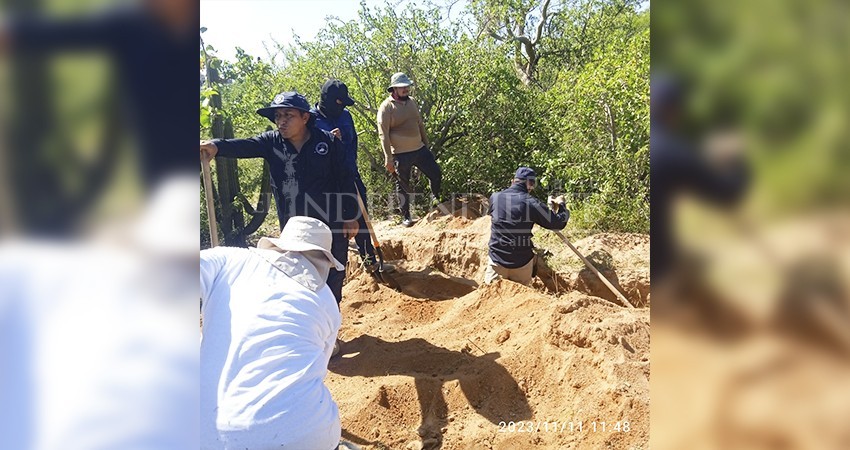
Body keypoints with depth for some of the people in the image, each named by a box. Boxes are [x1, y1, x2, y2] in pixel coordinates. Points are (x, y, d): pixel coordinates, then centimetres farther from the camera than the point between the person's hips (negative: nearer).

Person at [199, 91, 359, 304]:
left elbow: (345, 179, -4)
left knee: (333, 279, 10)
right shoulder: (272, 142, -4)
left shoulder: (328, 142, -10)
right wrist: (216, 145, -43)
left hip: (332, 225, -2)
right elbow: (244, 146, -22)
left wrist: (351, 217, -3)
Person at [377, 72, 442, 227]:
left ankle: (435, 199, 34)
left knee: (436, 175, 7)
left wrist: (426, 145, 19)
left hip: (420, 149, 6)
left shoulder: (412, 102, 9)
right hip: (401, 155, -5)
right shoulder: (386, 107, -11)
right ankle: (405, 217, 20)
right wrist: (388, 159, -16)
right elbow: (383, 134, -13)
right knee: (403, 186, 6)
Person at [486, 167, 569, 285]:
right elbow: (559, 223, -6)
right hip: (522, 263, -1)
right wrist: (561, 204, 14)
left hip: (497, 260, 1)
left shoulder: (495, 197, -3)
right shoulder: (531, 203, -12)